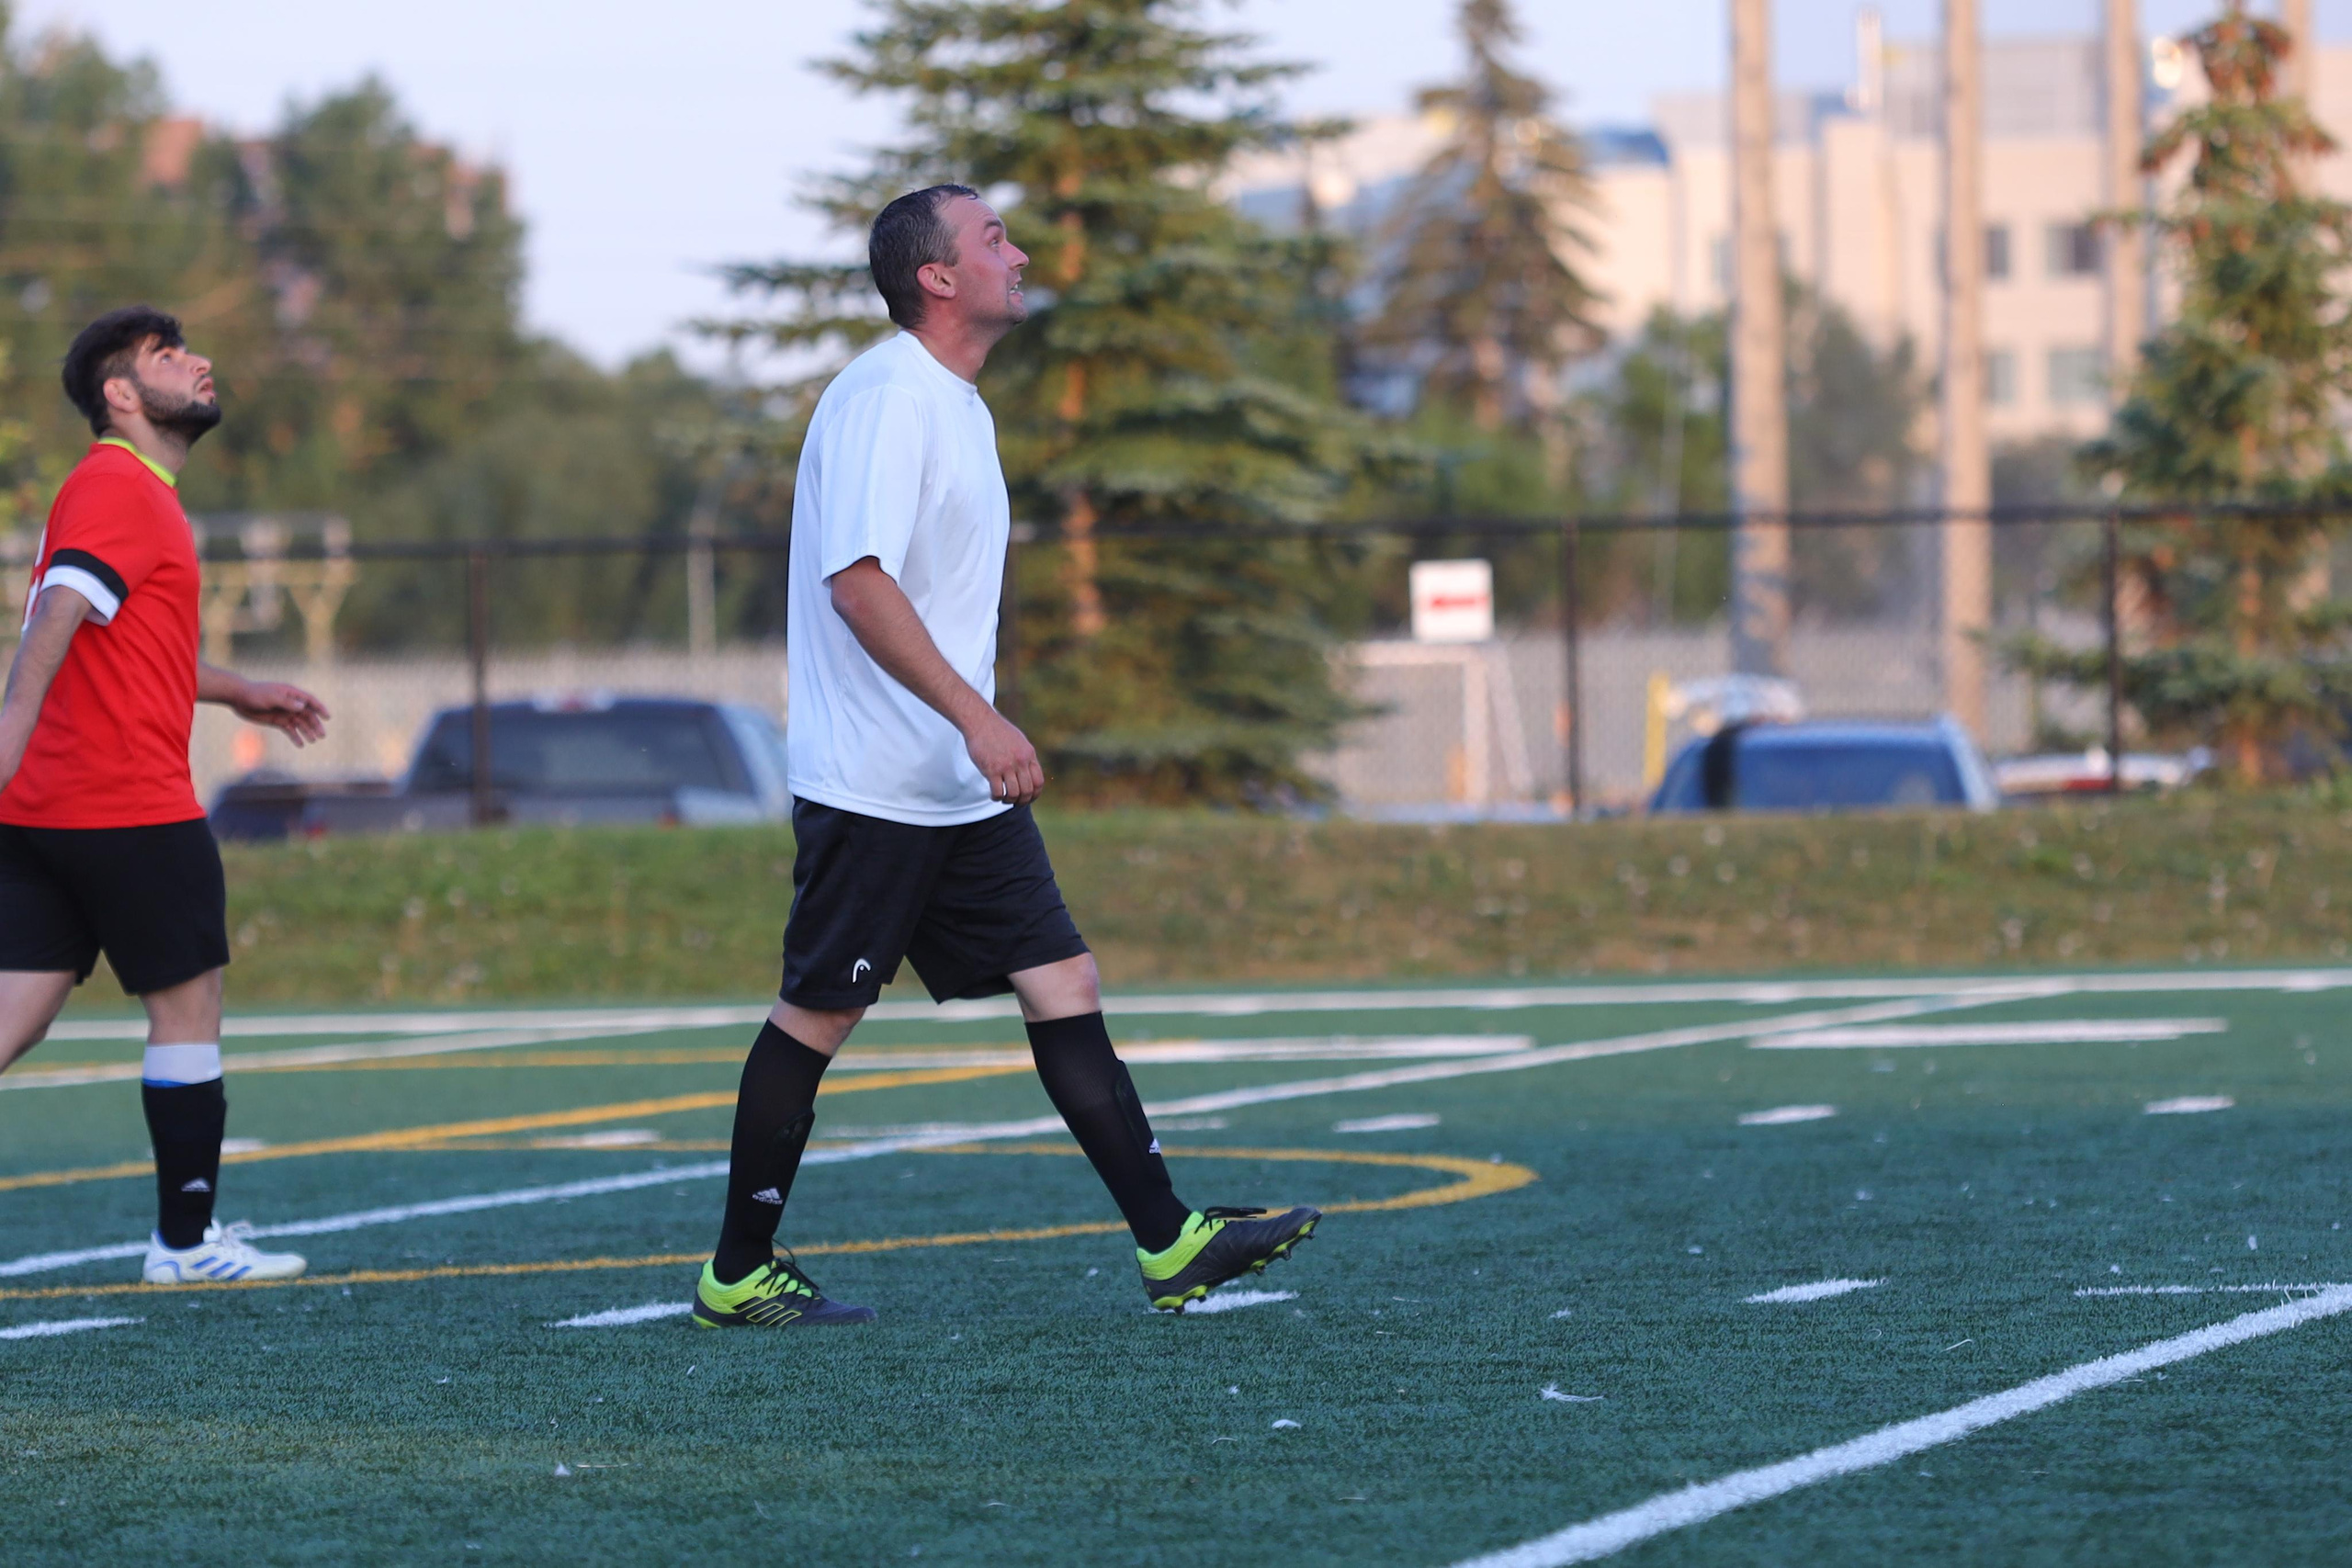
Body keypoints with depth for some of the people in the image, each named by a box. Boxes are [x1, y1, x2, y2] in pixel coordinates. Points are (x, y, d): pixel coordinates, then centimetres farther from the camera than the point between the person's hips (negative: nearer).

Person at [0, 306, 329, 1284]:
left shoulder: (128, 489, 21)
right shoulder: (122, 490, -11)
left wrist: (238, 693, 41)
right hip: (131, 805, -9)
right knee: (187, 1002, 4)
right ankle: (186, 1239, 12)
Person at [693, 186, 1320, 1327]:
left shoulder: (955, 405, 16)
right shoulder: (885, 397, -14)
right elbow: (858, 584, -23)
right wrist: (976, 719, -27)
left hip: (963, 793, 9)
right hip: (872, 789, -9)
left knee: (1064, 988, 2)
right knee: (817, 1015, -1)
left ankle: (1170, 1243, -1)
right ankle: (738, 1276, 9)